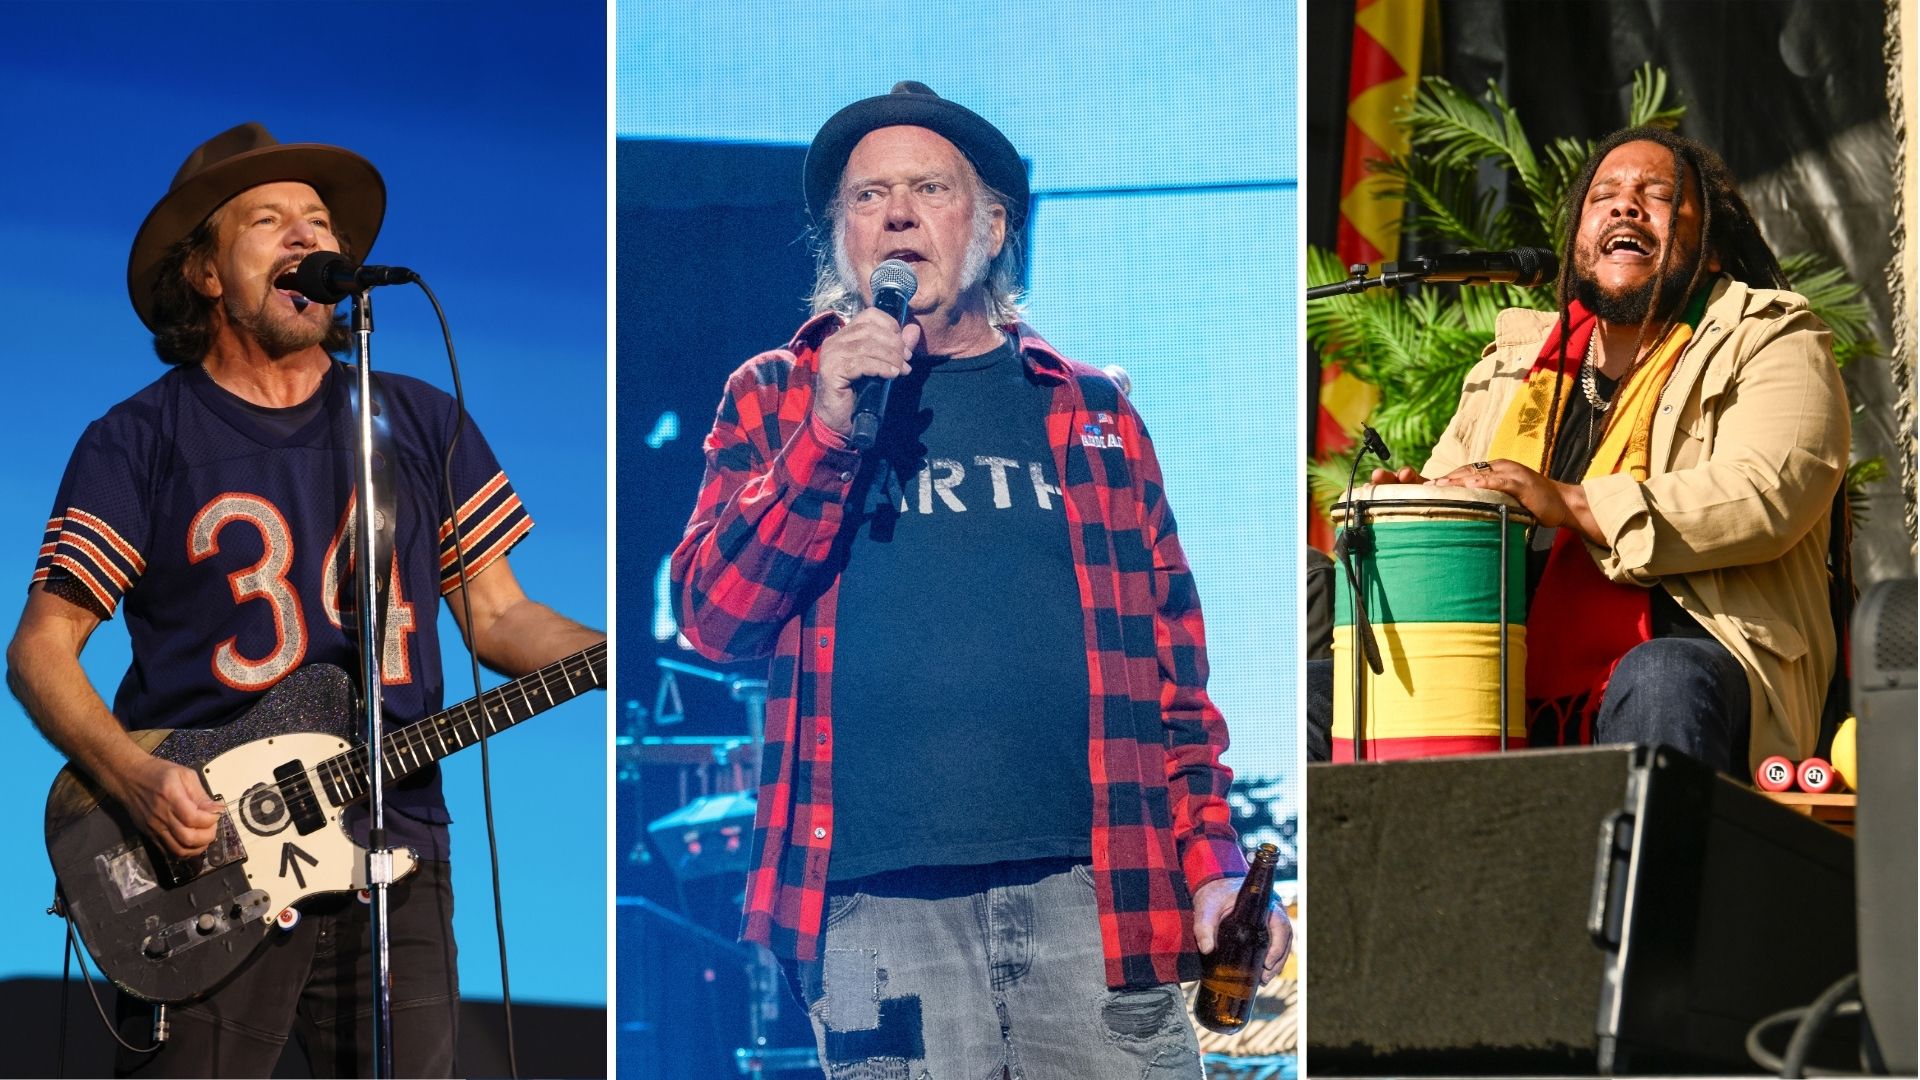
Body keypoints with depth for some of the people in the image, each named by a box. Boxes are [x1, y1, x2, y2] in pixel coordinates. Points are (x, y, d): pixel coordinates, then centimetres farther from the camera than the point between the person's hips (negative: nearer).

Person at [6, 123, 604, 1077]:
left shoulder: (422, 423, 13)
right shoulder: (139, 443, 3)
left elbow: (497, 616, 15)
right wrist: (135, 780, -17)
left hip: (395, 854, 3)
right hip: (203, 853, -3)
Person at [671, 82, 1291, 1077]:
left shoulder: (1089, 411, 17)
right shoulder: (777, 397, 15)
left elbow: (1170, 663, 15)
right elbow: (711, 618, 3)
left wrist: (1213, 864, 4)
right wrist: (828, 430, -7)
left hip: (1091, 892, 1)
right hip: (880, 905, -1)